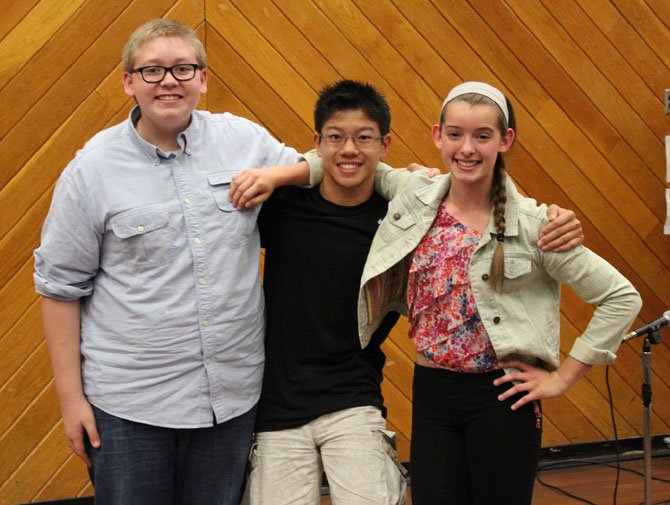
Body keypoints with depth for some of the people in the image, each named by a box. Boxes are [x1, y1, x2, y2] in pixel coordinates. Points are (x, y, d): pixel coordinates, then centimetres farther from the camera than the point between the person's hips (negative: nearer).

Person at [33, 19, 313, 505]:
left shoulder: (246, 140, 1)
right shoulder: (93, 168, -5)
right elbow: (61, 287, -2)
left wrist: (275, 175, -4)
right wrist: (71, 397, -4)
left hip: (233, 394, 3)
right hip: (129, 405, -2)